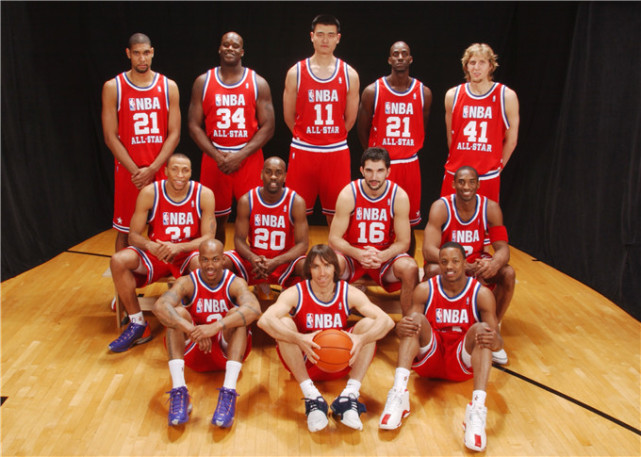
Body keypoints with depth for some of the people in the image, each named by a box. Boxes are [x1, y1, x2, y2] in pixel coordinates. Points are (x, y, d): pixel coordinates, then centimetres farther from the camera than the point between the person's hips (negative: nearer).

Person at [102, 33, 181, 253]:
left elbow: (174, 134, -1)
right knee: (125, 231, 5)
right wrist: (136, 171, -12)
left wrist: (152, 169, -11)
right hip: (128, 172, -1)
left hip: (161, 171, 1)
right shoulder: (113, 87, 1)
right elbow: (110, 137, -3)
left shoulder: (169, 86, 4)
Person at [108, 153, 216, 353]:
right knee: (118, 260, -24)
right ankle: (138, 325, -9)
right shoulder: (149, 193, -10)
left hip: (188, 254, -2)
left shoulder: (204, 194, -12)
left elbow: (208, 238, -13)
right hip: (155, 254, 2)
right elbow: (133, 235, -7)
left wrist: (178, 247, -30)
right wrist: (151, 246, -30)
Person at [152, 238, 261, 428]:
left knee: (237, 314, -28)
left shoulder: (235, 283, -11)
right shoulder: (187, 282, -9)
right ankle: (178, 391, -35)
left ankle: (229, 393, -40)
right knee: (177, 313, -23)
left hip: (228, 351, -1)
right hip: (193, 351, 1)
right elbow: (159, 306, -30)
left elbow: (254, 309, -34)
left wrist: (216, 326, -47)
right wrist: (192, 331, -44)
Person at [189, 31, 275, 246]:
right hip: (214, 160, 1)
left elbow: (268, 127, -2)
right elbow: (194, 126, 3)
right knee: (215, 219, 7)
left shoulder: (258, 83, 3)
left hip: (249, 160, -1)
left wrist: (240, 156, -13)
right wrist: (218, 156, -10)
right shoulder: (203, 82, 7)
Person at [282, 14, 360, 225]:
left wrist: (331, 137, 11)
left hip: (337, 152, 1)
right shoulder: (295, 72, 1)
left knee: (336, 214, 6)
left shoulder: (349, 75, 3)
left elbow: (350, 119, 8)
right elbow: (289, 116, 6)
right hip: (303, 151, 0)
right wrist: (306, 137, 9)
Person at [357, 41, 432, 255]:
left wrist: (408, 152, 13)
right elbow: (362, 130, 5)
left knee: (408, 225, 7)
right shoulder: (372, 91, -3)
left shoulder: (424, 93, 4)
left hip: (409, 165, 2)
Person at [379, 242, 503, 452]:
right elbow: (409, 324, -3)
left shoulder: (481, 293, -3)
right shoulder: (425, 289, -1)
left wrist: (493, 340, -33)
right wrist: (401, 328, -30)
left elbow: (498, 342, -7)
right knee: (416, 319, -25)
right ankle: (398, 392, -40)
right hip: (428, 357, 1)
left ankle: (477, 408, -46)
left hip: (463, 362, 0)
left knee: (482, 328, -28)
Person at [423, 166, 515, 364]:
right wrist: (461, 265, -45)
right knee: (433, 270, -37)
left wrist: (495, 263, -42)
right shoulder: (441, 207, -22)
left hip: (476, 261, 3)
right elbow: (429, 250, -30)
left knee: (508, 274, -23)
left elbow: (503, 247, -16)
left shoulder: (491, 208, -13)